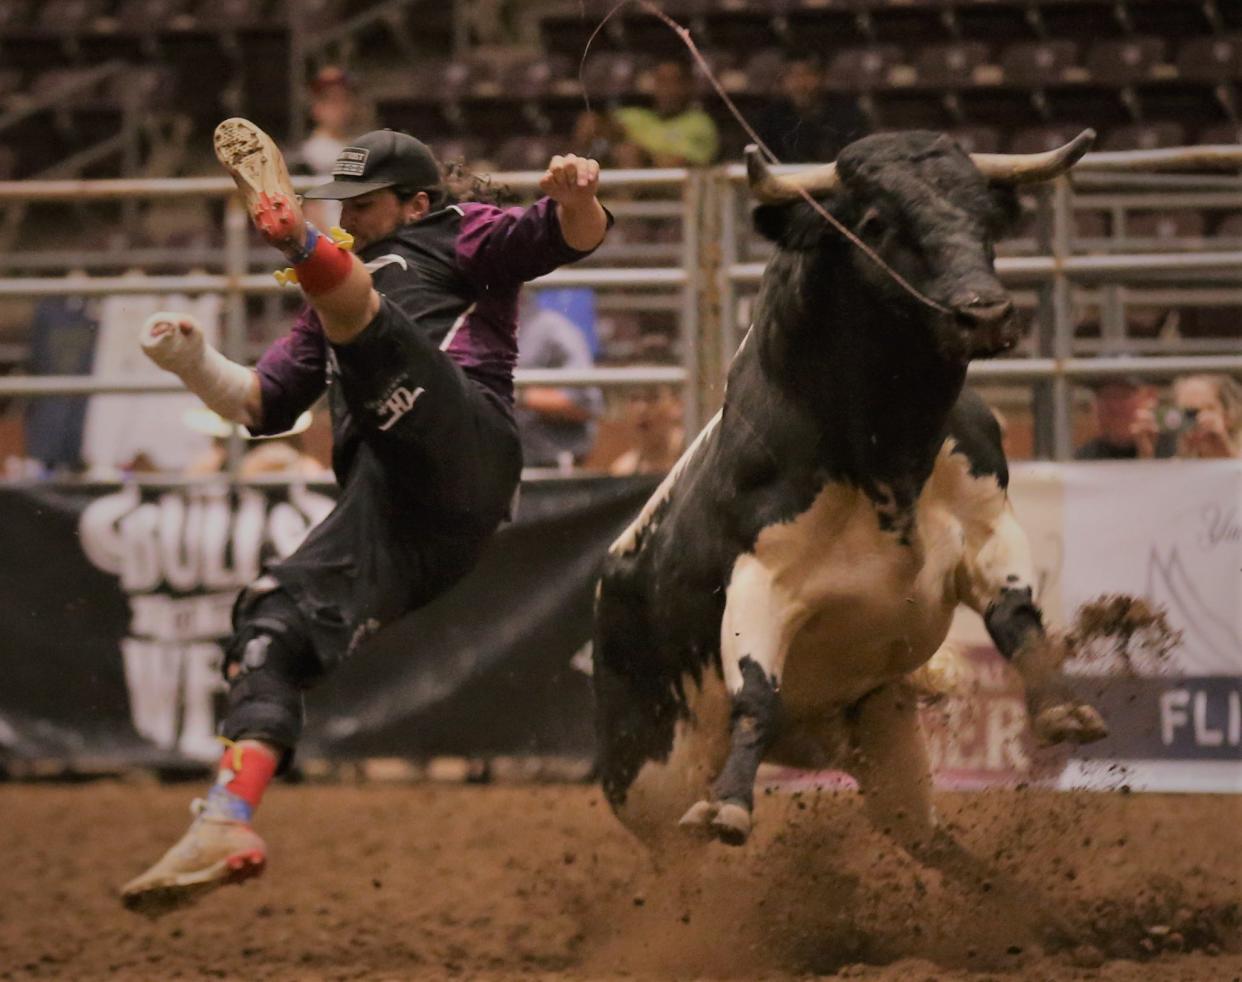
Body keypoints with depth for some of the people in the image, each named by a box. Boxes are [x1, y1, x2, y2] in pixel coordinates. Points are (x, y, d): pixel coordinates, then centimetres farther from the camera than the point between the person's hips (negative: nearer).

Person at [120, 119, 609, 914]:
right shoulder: (331, 307, 40)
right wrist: (196, 364, 13)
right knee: (272, 624, -10)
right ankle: (228, 825, -19)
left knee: (363, 317, -27)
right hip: (393, 511, 6)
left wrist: (577, 195, -19)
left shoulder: (462, 237, 22)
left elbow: (575, 236, 5)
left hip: (464, 450, -6)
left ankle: (286, 226, -57)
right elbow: (262, 404, 33)